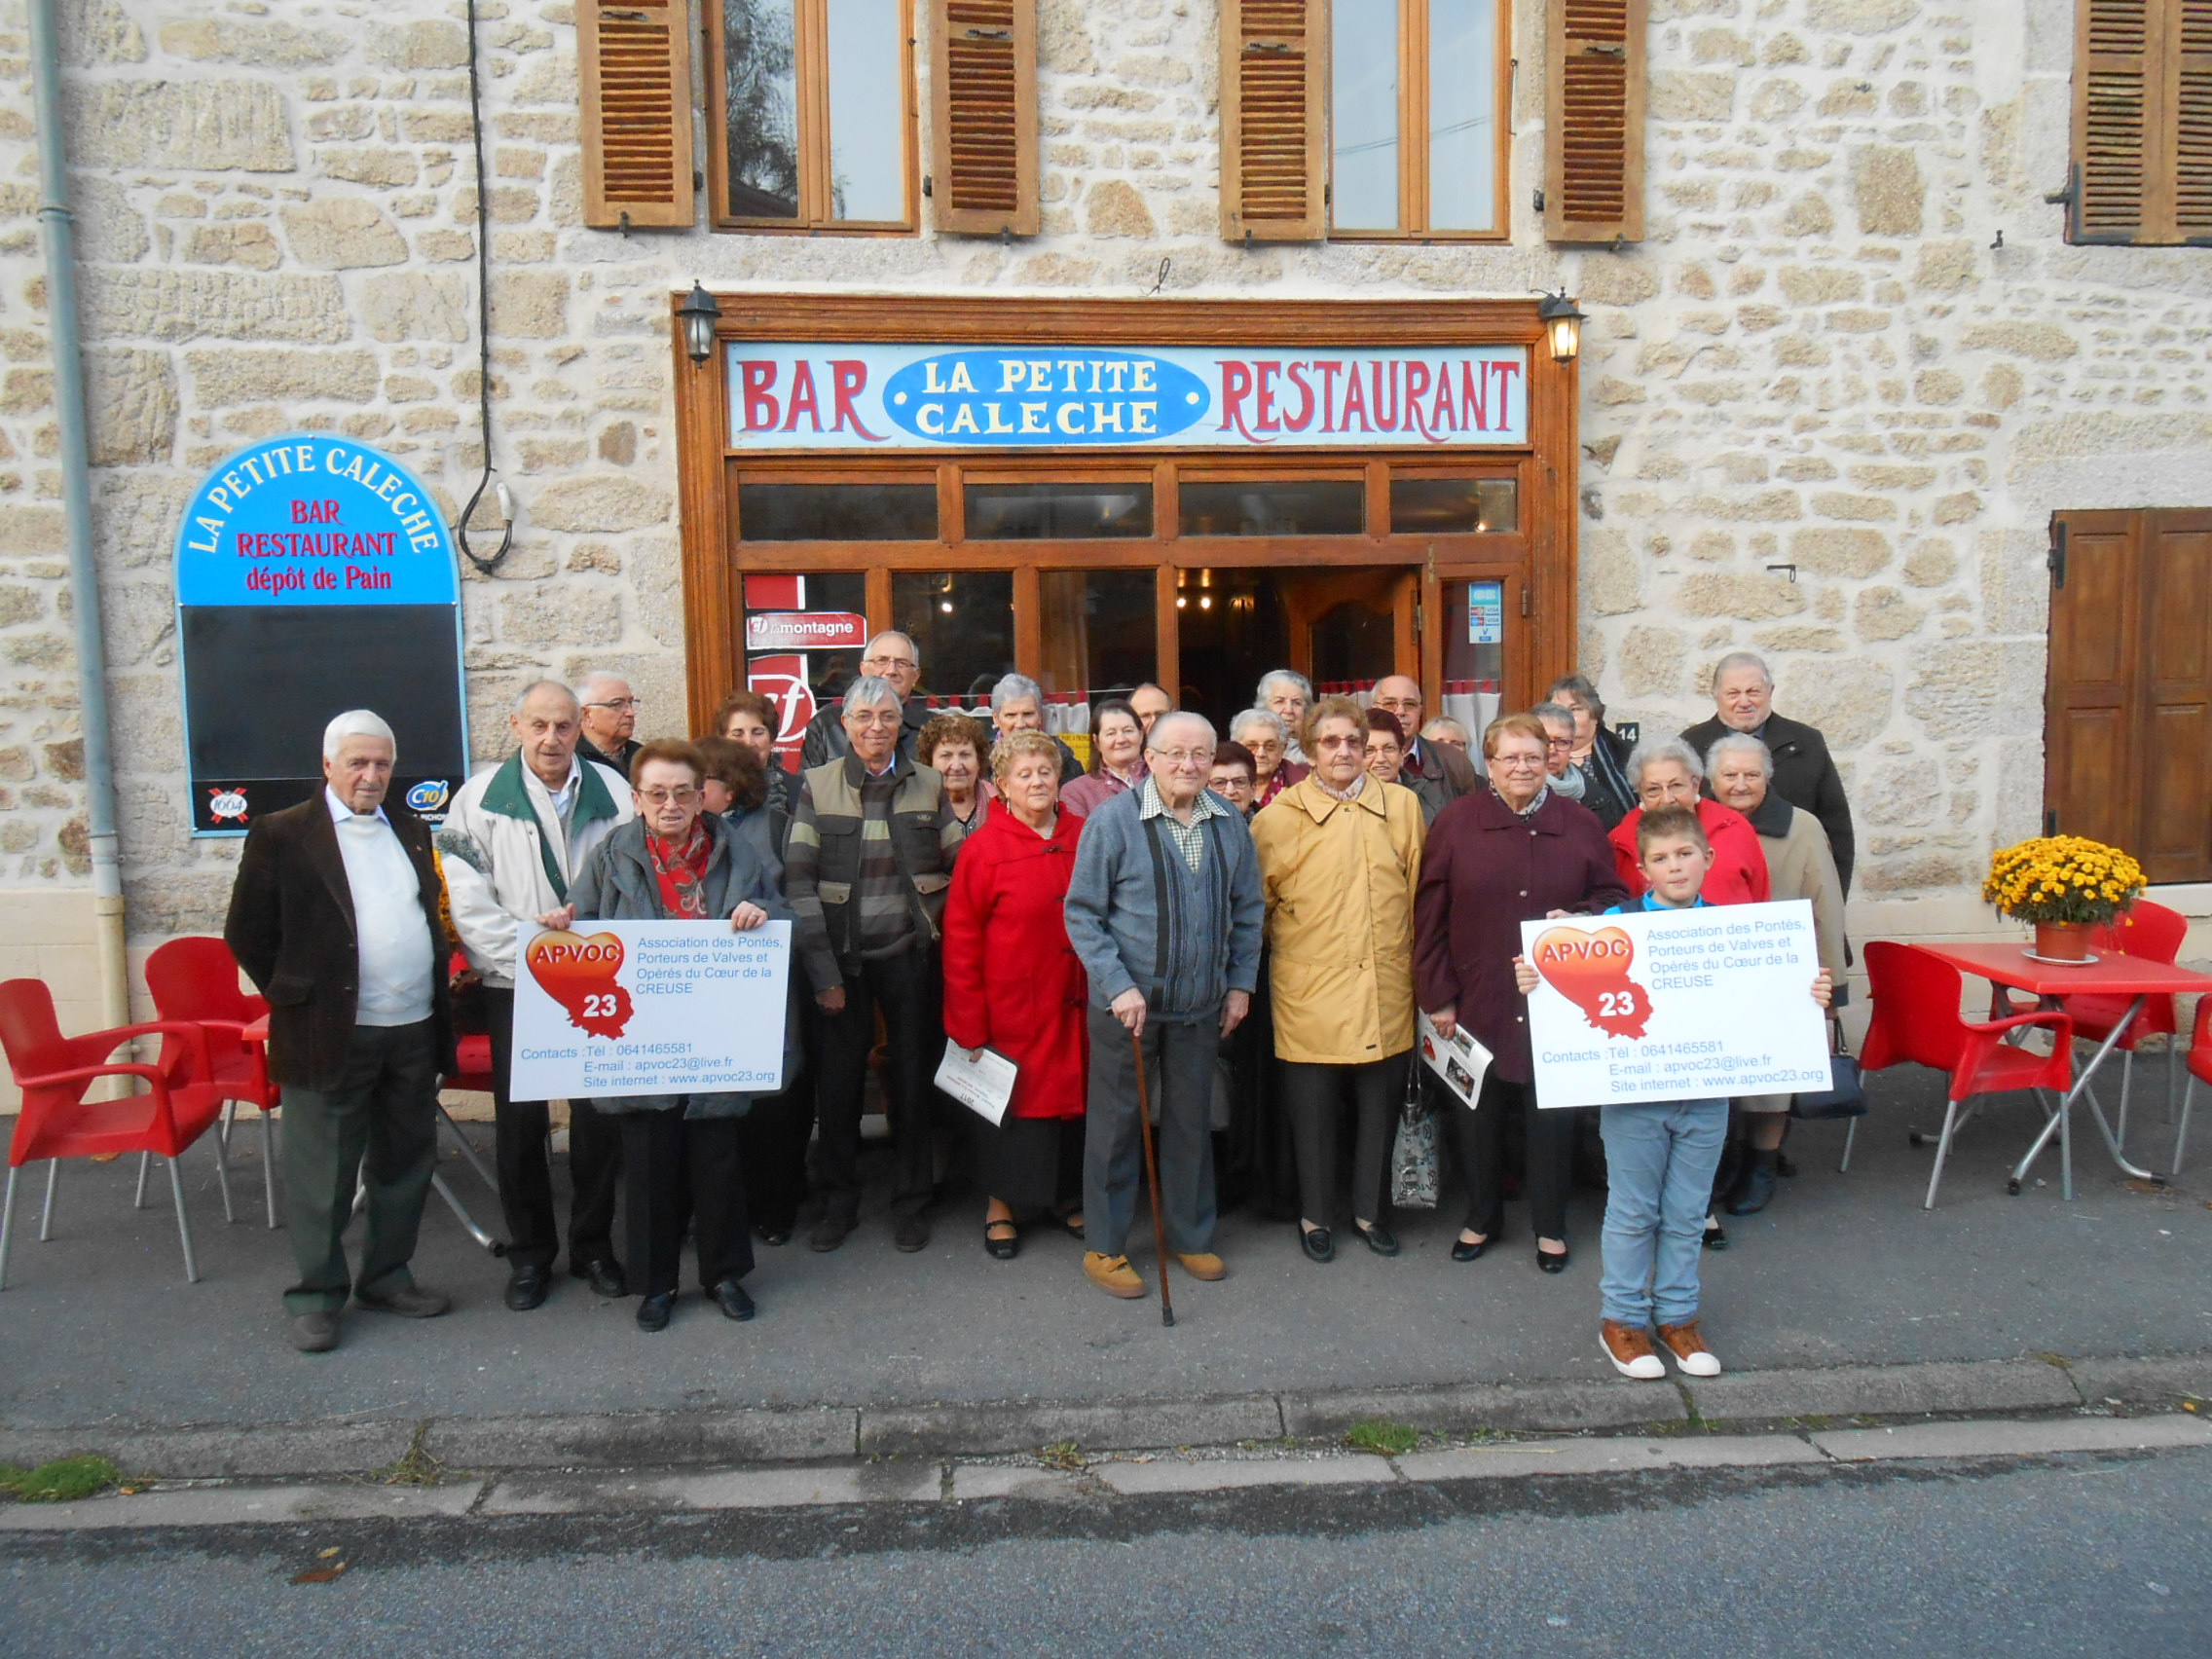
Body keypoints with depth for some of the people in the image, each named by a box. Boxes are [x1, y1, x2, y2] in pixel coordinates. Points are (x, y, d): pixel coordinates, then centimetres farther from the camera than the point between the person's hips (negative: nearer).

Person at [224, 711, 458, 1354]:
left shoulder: (411, 830, 13)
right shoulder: (280, 835, -3)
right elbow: (247, 932, -1)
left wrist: (437, 995, 12)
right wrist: (293, 997, -3)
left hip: (413, 1031, 5)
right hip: (331, 1035, -5)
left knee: (405, 1165, 13)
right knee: (323, 1174, 4)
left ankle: (386, 1278, 28)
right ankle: (316, 1295, 18)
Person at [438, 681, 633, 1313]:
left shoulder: (614, 792, 3)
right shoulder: (480, 798, 0)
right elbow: (468, 901, -5)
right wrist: (527, 942, -14)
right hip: (515, 984, -1)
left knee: (600, 1114, 6)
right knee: (520, 1120, 6)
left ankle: (593, 1243, 24)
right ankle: (529, 1253, 23)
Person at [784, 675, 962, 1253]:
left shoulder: (928, 785, 4)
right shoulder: (818, 785, -1)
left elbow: (962, 865, 10)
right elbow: (798, 881, -6)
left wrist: (930, 911, -5)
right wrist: (822, 971, -11)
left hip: (908, 955, 1)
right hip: (840, 956, -1)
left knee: (913, 1077, 8)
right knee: (837, 1080, 7)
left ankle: (912, 1203, 24)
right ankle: (838, 1201, 25)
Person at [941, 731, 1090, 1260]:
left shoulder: (1086, 838, 2)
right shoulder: (983, 848, -8)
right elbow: (961, 943, -8)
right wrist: (969, 1025, -9)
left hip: (1075, 1006, 4)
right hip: (1011, 1010, -3)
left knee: (1073, 1093, 13)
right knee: (1013, 1102, 8)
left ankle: (1067, 1194, 33)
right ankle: (1001, 1207, 27)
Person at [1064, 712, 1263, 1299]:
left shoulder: (1229, 823, 2)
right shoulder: (1112, 820, -11)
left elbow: (1247, 909, 12)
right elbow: (1083, 914, -9)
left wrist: (1240, 983, 7)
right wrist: (1118, 986, -16)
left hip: (1200, 1006, 4)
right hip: (1126, 1003, -4)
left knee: (1192, 1120, 16)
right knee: (1116, 1123, 7)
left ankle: (1189, 1234, 33)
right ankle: (1104, 1248, 22)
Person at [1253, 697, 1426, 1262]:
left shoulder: (1402, 806, 5)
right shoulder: (1279, 817, -3)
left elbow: (1417, 892, 12)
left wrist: (1414, 968, 12)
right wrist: (1285, 951, 2)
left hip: (1385, 990, 2)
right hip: (1310, 994, -2)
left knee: (1379, 1105, 12)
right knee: (1313, 1109, 8)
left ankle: (1369, 1209, 31)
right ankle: (1316, 1215, 27)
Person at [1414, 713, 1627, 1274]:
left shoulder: (1580, 825, 4)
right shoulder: (1455, 823, -1)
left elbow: (1613, 896, 12)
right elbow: (1430, 915, -1)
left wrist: (1579, 920, -11)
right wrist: (1438, 996, -4)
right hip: (1478, 1000, -1)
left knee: (1551, 1113, 9)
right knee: (1477, 1114, 10)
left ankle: (1550, 1227, 28)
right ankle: (1481, 1217, 31)